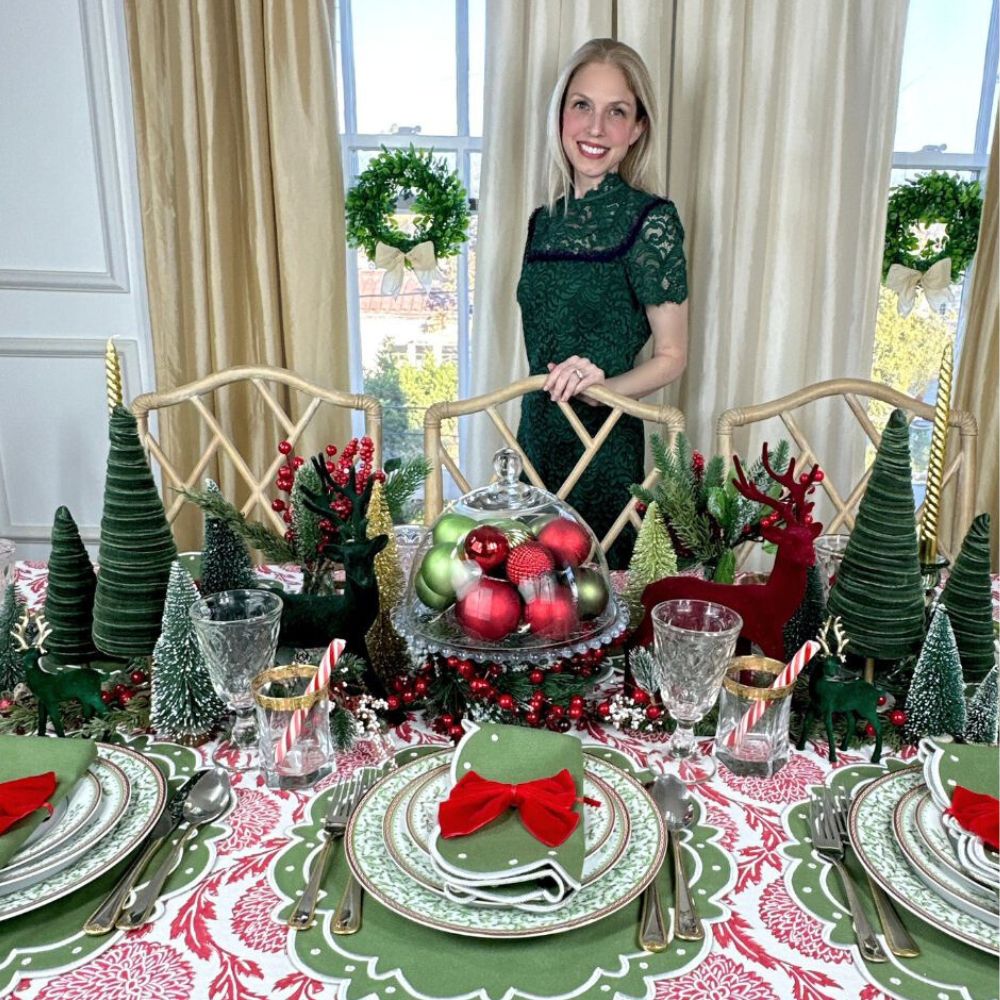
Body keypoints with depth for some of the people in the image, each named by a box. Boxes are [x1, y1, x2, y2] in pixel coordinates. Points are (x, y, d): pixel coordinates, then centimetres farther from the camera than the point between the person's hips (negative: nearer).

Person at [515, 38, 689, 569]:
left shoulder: (650, 220, -11)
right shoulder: (545, 220, 7)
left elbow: (671, 357, -8)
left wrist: (601, 386, -24)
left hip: (605, 449, -6)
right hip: (538, 438, 6)